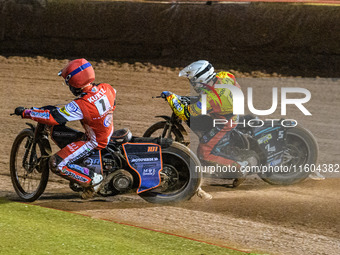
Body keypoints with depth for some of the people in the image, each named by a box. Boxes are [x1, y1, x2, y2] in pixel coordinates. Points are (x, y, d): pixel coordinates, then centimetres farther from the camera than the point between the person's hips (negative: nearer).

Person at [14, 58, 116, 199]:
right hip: (108, 133, 8)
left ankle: (92, 179, -7)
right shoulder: (106, 88, -12)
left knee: (56, 164, -11)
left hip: (94, 142, -8)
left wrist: (25, 112, -21)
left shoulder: (80, 106, -31)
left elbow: (53, 118, -29)